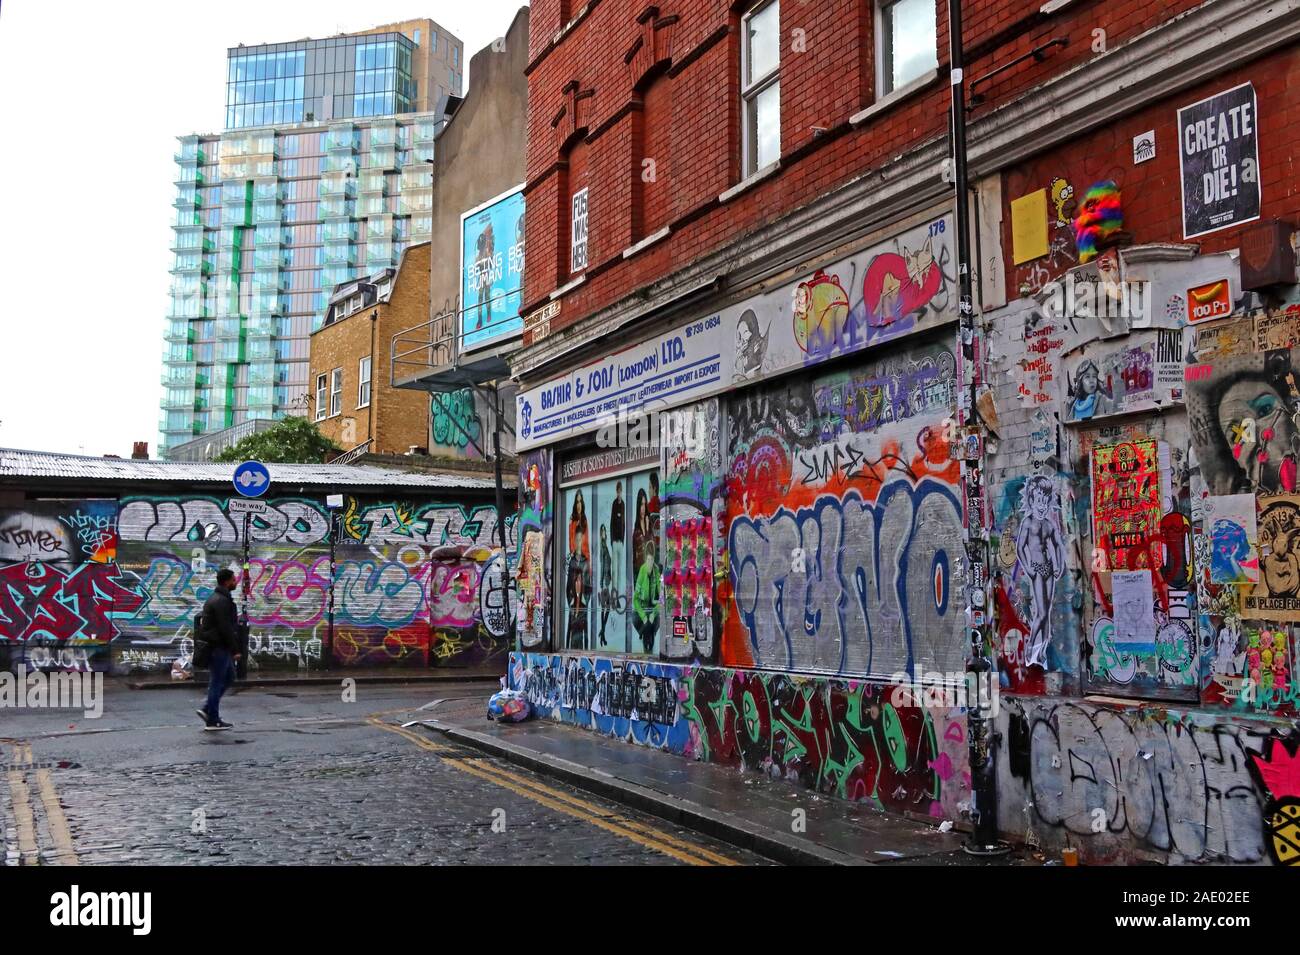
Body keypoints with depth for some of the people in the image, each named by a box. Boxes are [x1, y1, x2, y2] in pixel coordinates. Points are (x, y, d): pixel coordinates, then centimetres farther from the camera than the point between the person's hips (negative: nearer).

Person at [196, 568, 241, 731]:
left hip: (217, 646, 10)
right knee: (217, 682, -3)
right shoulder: (221, 601, -18)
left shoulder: (216, 598, 16)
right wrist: (235, 650, -18)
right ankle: (212, 720, 5)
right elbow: (226, 629, -22)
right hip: (219, 647, -10)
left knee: (229, 677, 18)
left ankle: (208, 710, 17)